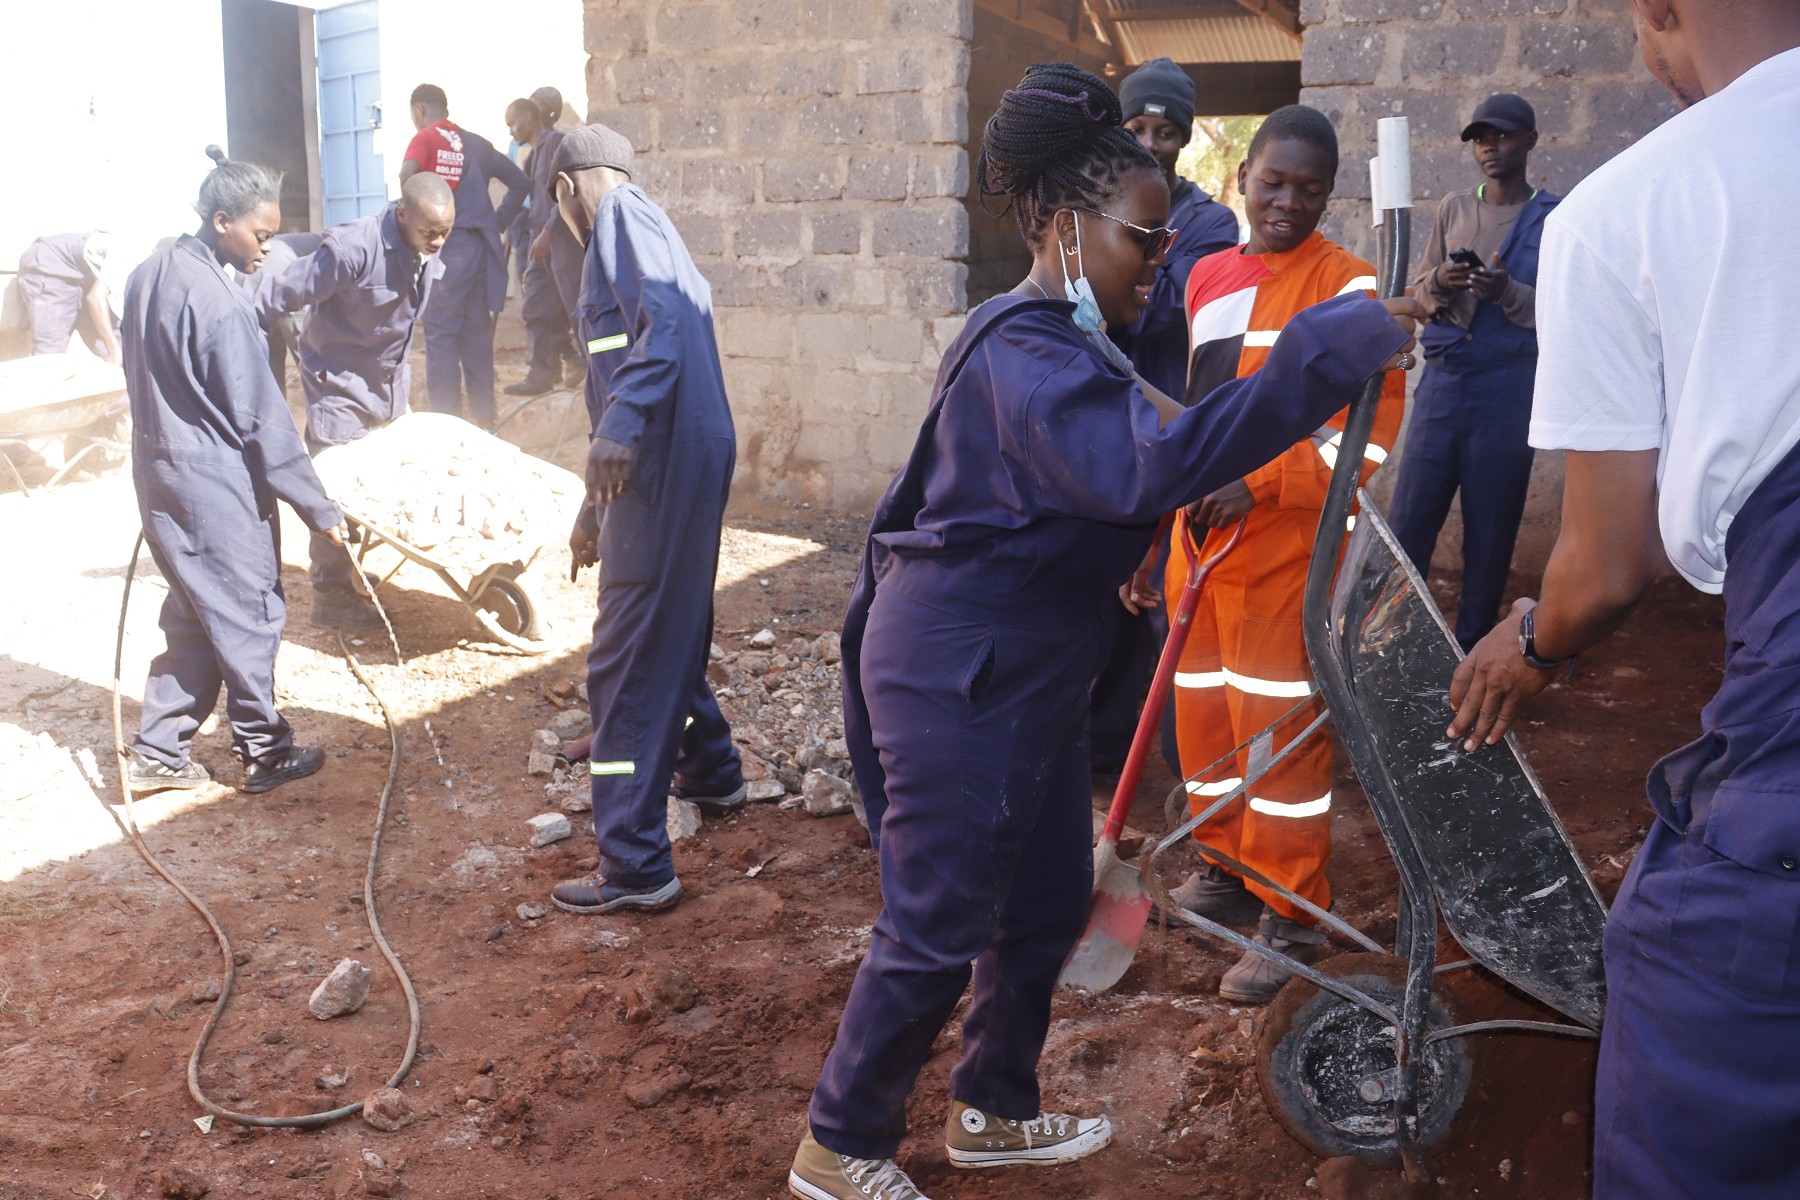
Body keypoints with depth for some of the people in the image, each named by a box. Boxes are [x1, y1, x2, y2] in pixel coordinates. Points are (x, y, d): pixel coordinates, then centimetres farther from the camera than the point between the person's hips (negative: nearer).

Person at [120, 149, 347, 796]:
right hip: (216, 483, -9)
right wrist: (319, 509, -15)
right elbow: (261, 421, -20)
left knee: (193, 612, 17)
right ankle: (264, 752, 18)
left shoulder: (147, 275, 6)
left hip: (157, 471, 9)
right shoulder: (220, 304, -22)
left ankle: (159, 750, 21)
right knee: (248, 614, 6)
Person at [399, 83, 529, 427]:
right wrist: (496, 223, 13)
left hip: (444, 246, -5)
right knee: (477, 329, 11)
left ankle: (446, 418, -3)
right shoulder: (477, 143, 13)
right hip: (481, 245, 6)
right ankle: (482, 415, 15)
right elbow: (521, 183, 14)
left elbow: (407, 175, -21)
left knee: (440, 333, -1)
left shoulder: (425, 138, -3)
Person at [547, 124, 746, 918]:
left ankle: (635, 866, -2)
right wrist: (594, 512, 35)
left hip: (666, 463, -10)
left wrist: (619, 428, -31)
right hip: (690, 456, 10)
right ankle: (710, 772, 45)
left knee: (626, 664, -6)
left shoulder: (622, 215, -2)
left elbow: (666, 320, -22)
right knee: (669, 636, 26)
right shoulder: (640, 230, 28)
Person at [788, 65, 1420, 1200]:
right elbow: (1145, 466, -39)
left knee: (1048, 901, 18)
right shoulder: (1024, 348, -23)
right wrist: (1331, 351, -38)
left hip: (1025, 669, 10)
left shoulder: (1064, 340, 12)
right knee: (937, 927, 1)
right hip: (958, 675, -10)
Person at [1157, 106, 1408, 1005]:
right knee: (1204, 712, 14)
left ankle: (1292, 915, 9)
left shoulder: (1345, 285, -9)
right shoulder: (1207, 277, 12)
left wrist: (1260, 486, -22)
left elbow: (1371, 431, -15)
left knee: (1279, 726, -3)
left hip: (1285, 543, -7)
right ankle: (1227, 867, 31)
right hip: (1201, 530, 7)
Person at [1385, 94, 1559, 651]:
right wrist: (1439, 282, -12)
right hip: (1442, 379, 2)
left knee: (1490, 530, 3)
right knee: (1408, 519, -1)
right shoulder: (1453, 208, 12)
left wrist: (1507, 291, -20)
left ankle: (1471, 647, 13)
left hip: (1507, 390, -2)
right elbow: (1415, 293, 11)